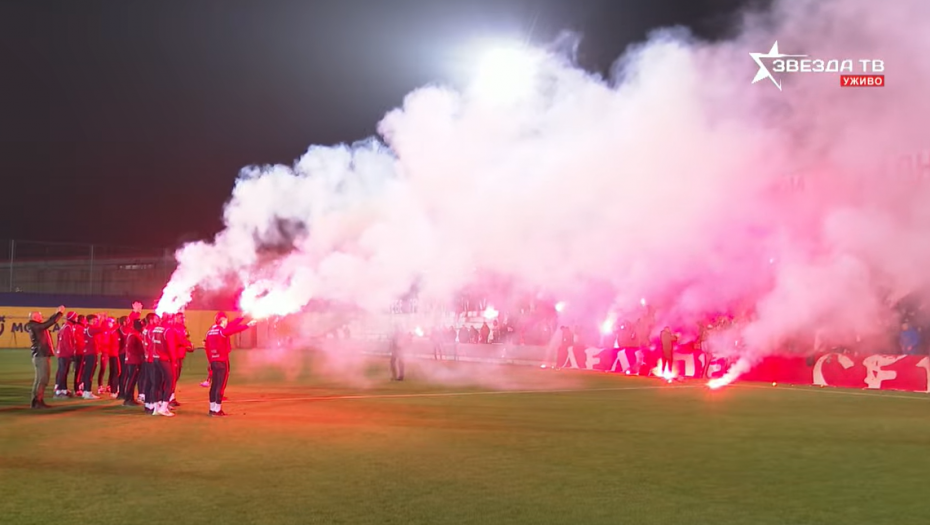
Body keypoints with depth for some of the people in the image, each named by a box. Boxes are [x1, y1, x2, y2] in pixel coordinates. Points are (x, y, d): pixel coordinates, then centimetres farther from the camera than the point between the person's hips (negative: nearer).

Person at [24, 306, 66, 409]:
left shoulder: (37, 327, 14)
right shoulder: (35, 326, -13)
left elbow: (49, 321, 24)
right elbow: (50, 323, -16)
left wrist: (57, 313, 20)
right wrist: (60, 313, -7)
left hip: (41, 355, 10)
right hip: (41, 356, -10)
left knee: (40, 379, 14)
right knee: (42, 379, -10)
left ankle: (36, 400, 18)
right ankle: (38, 401, -11)